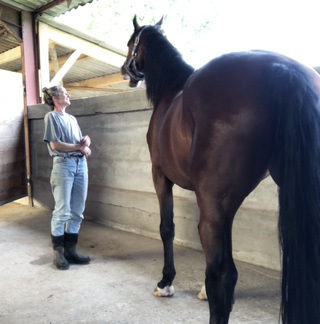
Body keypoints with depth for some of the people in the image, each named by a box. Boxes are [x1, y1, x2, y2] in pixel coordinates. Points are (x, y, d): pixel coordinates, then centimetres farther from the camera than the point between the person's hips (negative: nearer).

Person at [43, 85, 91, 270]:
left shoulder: (72, 119, 20)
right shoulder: (51, 116, 1)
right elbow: (55, 144, -10)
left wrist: (87, 141, -4)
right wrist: (79, 146, -5)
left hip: (81, 164, 6)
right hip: (63, 164, -6)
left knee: (78, 212, 5)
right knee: (62, 211, -3)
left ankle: (70, 250, 15)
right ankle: (58, 252, 10)